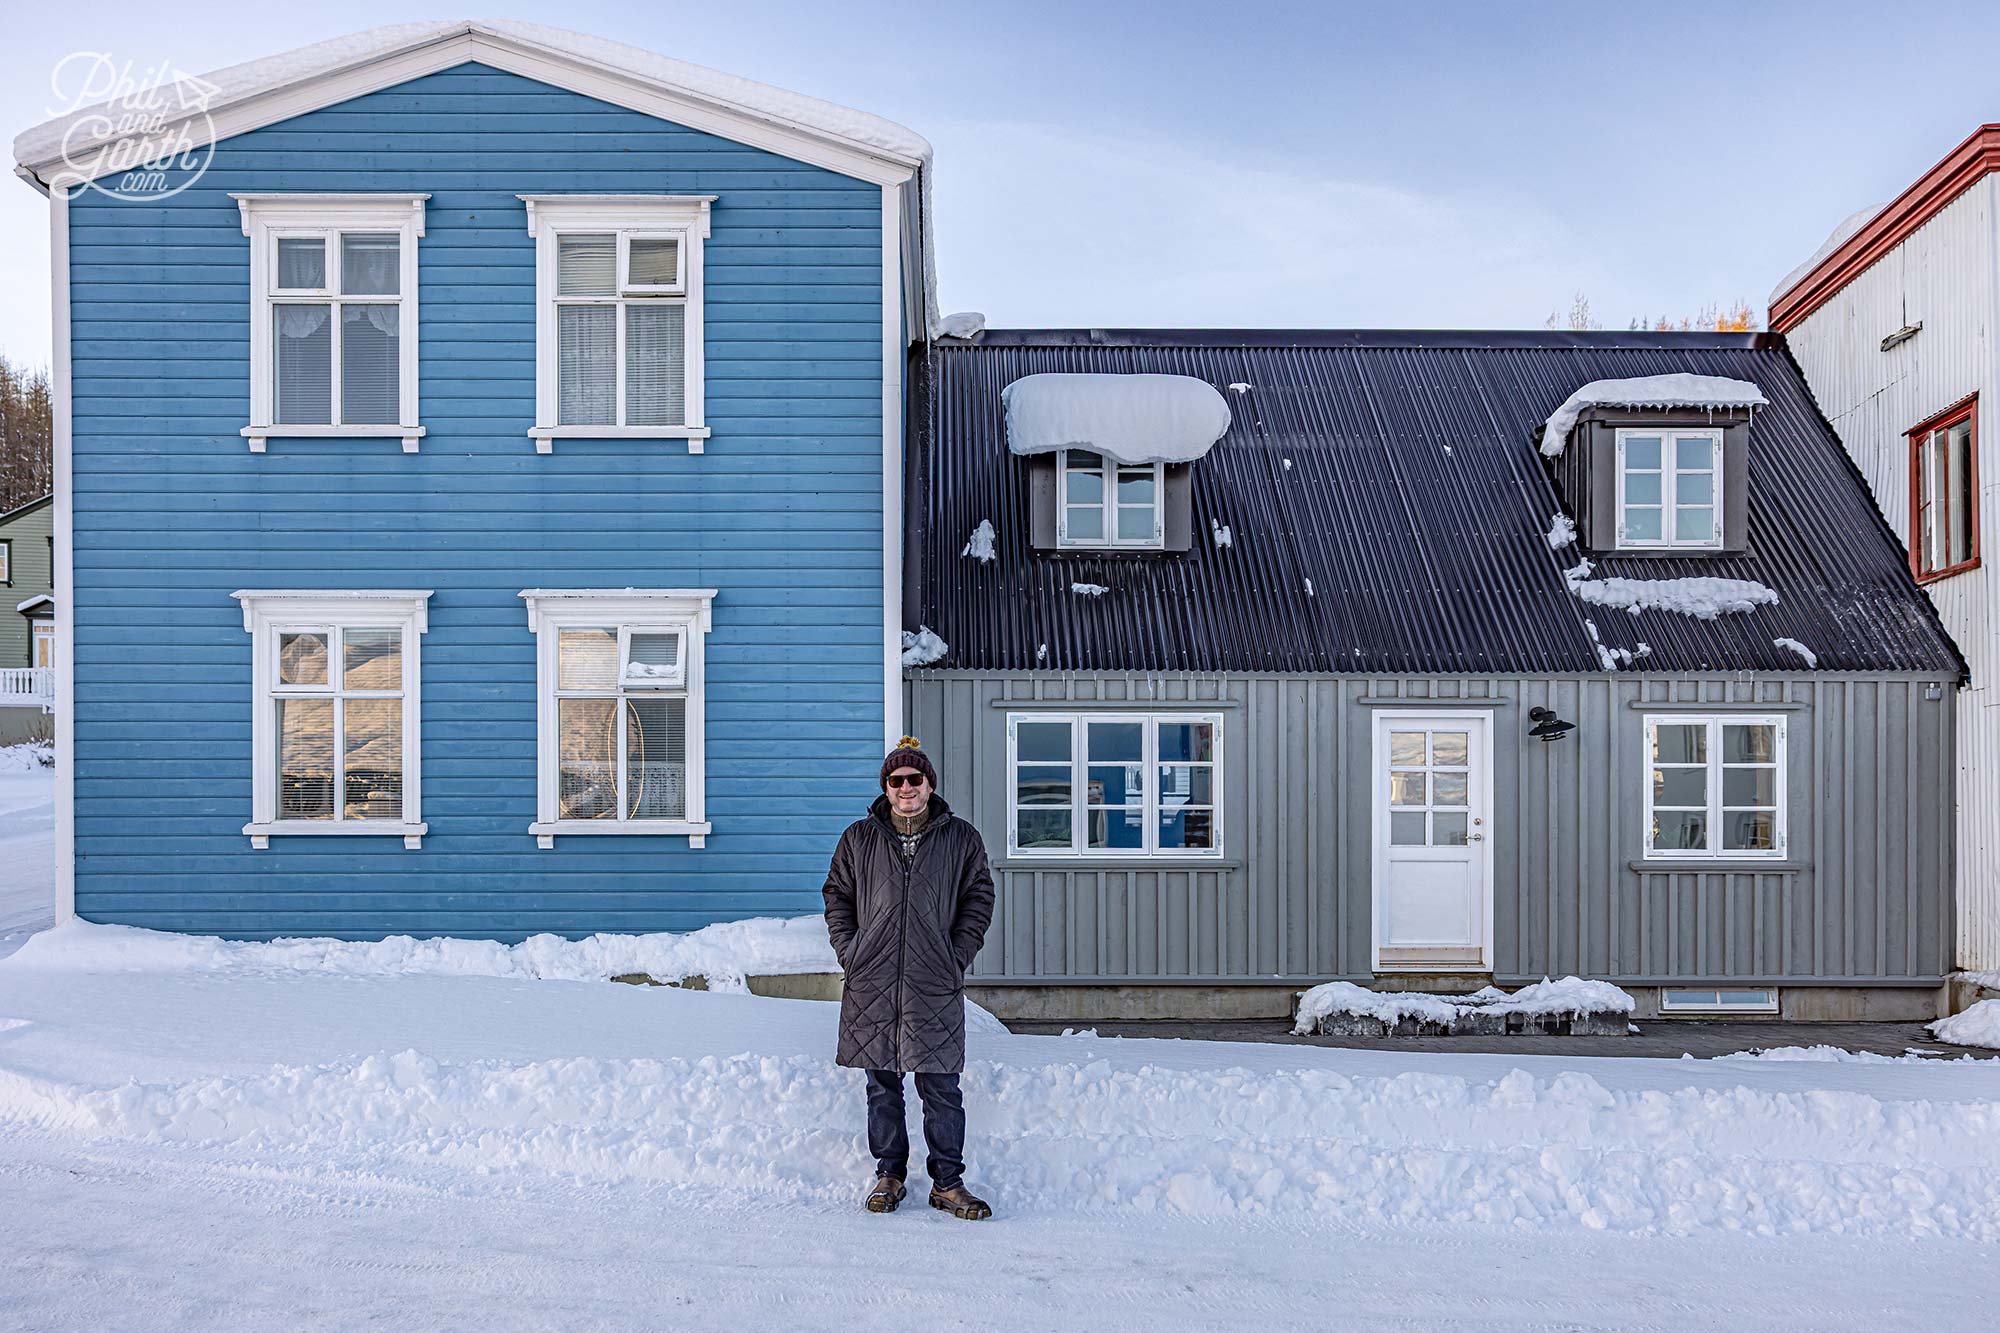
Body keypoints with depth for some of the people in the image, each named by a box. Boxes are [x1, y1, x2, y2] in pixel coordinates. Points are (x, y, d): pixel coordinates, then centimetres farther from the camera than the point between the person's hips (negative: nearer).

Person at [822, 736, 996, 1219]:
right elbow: (837, 895, 14)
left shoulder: (961, 839, 5)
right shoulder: (859, 839, 8)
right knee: (882, 1086, 9)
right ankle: (889, 1175, 23)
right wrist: (849, 953, 3)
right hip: (871, 985, 1)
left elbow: (978, 901, 8)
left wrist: (955, 959, -1)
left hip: (935, 987, -1)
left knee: (941, 1088, 1)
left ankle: (948, 1182, 13)